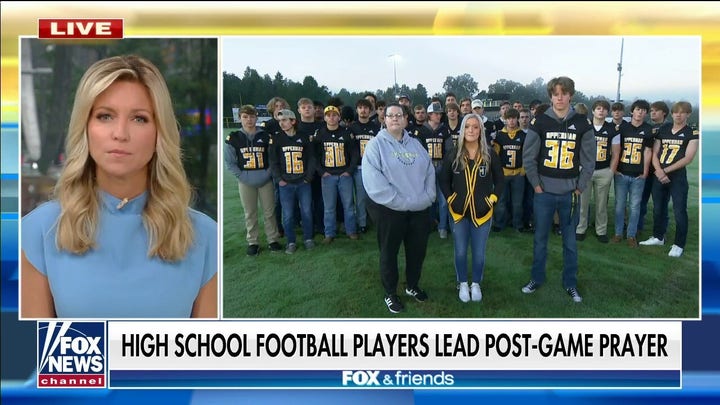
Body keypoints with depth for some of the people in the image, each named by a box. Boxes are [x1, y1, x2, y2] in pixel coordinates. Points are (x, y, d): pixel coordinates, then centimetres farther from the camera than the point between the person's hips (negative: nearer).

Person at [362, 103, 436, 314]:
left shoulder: (415, 144, 11)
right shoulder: (376, 144, -8)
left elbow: (429, 171, 8)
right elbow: (373, 180, -18)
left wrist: (427, 196, -8)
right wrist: (400, 202, -21)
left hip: (420, 209, 5)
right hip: (389, 210, -5)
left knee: (418, 249, 16)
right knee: (389, 252, 7)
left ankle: (412, 286, 37)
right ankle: (390, 294, 23)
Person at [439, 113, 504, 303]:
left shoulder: (490, 155, -3)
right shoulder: (453, 155, -1)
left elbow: (499, 180, 5)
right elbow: (443, 180, 7)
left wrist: (492, 199, -3)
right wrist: (451, 199, -1)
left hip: (482, 212, 0)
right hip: (459, 211, 1)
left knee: (479, 253, 7)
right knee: (460, 252, 8)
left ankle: (476, 284, 26)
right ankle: (463, 284, 26)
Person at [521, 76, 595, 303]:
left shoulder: (582, 124, 0)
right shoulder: (539, 122, -2)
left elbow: (589, 160, 3)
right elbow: (529, 157, -1)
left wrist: (580, 187, -2)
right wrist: (536, 185, -4)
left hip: (570, 193, 1)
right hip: (544, 191, 0)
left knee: (570, 241, 8)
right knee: (540, 239, 9)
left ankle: (570, 283, 21)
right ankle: (537, 278, 24)